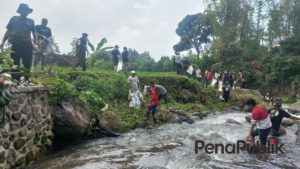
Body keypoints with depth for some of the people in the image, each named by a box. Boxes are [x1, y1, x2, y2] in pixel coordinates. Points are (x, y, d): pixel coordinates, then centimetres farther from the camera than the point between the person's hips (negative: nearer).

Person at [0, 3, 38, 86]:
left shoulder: (31, 21, 15)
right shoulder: (14, 19, 16)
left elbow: (34, 33, 12)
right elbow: (8, 31, 15)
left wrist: (35, 44, 0)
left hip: (27, 45, -1)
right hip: (15, 44, 1)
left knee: (27, 63, -4)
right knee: (14, 63, 2)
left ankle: (26, 80, 5)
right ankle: (15, 80, 10)